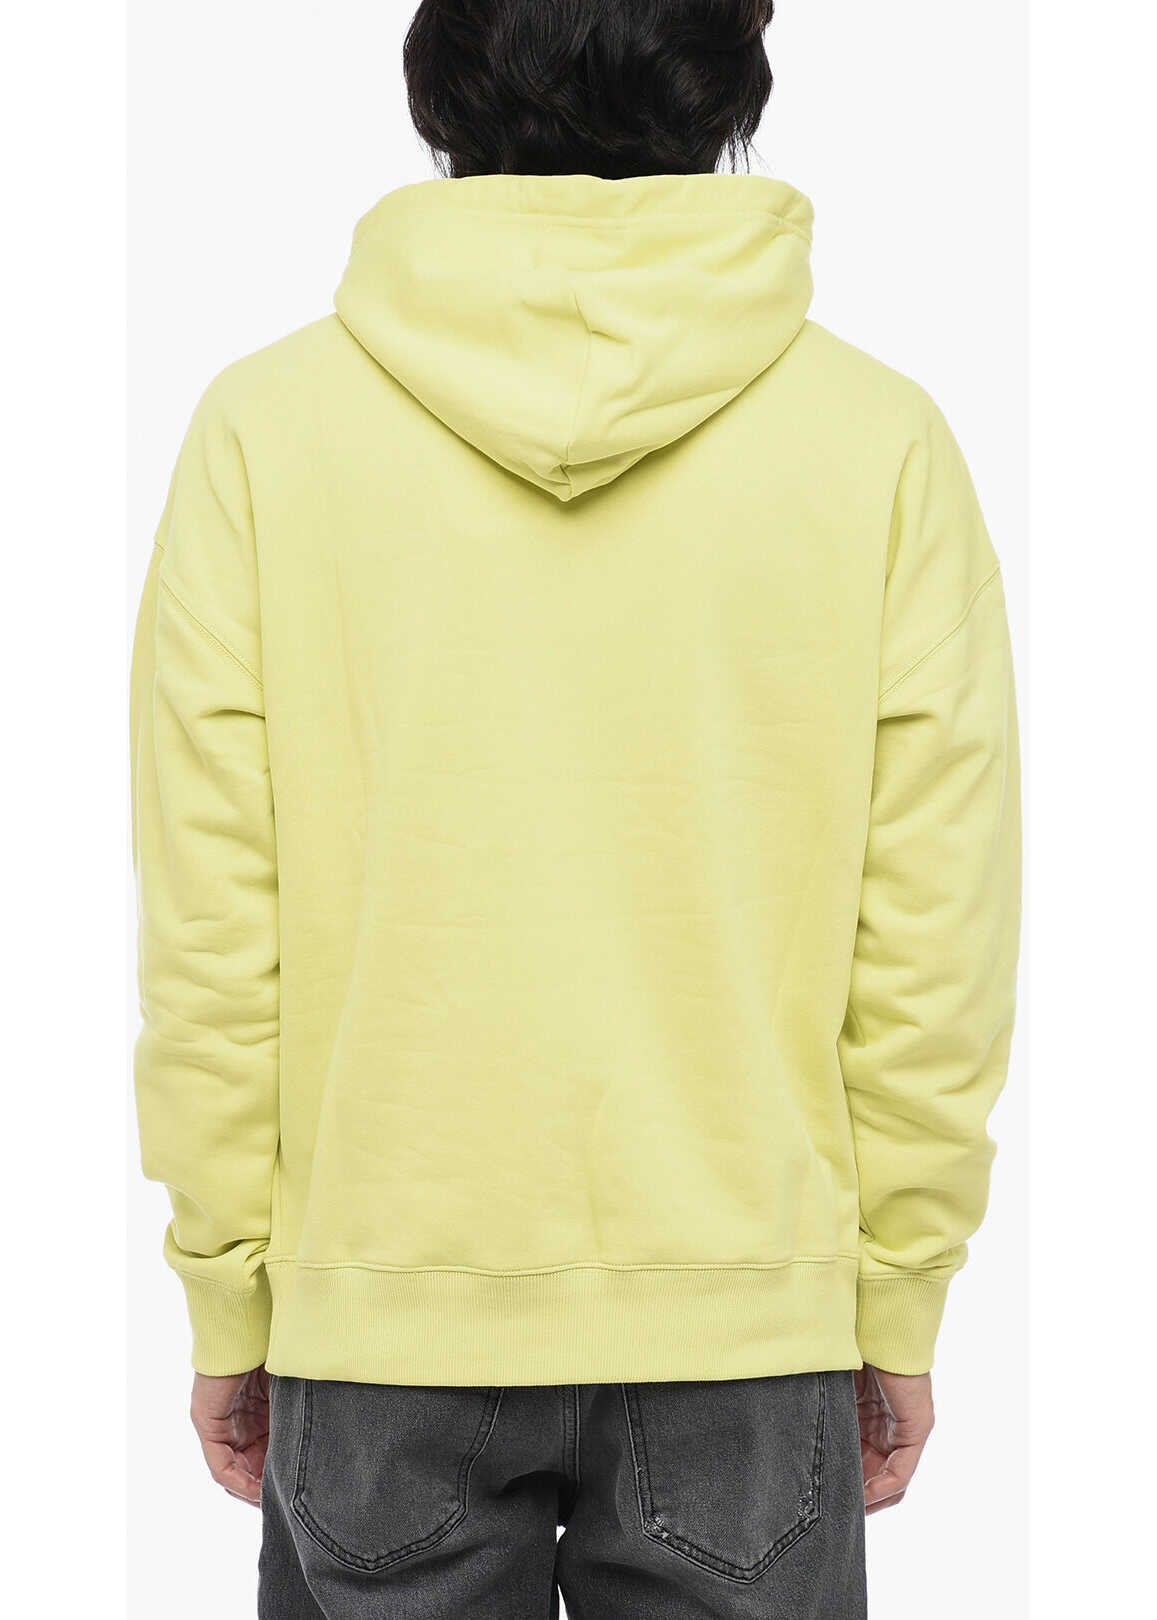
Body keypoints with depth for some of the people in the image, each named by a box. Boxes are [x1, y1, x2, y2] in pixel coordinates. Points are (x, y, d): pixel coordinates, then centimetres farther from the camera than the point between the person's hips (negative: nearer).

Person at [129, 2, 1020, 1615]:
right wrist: (897, 1305, 7)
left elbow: (209, 934, -5)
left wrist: (230, 1298, 6)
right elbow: (936, 947, -4)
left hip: (383, 1311, 0)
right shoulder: (880, 439, -6)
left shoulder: (267, 424, -6)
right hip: (745, 1314, 0)